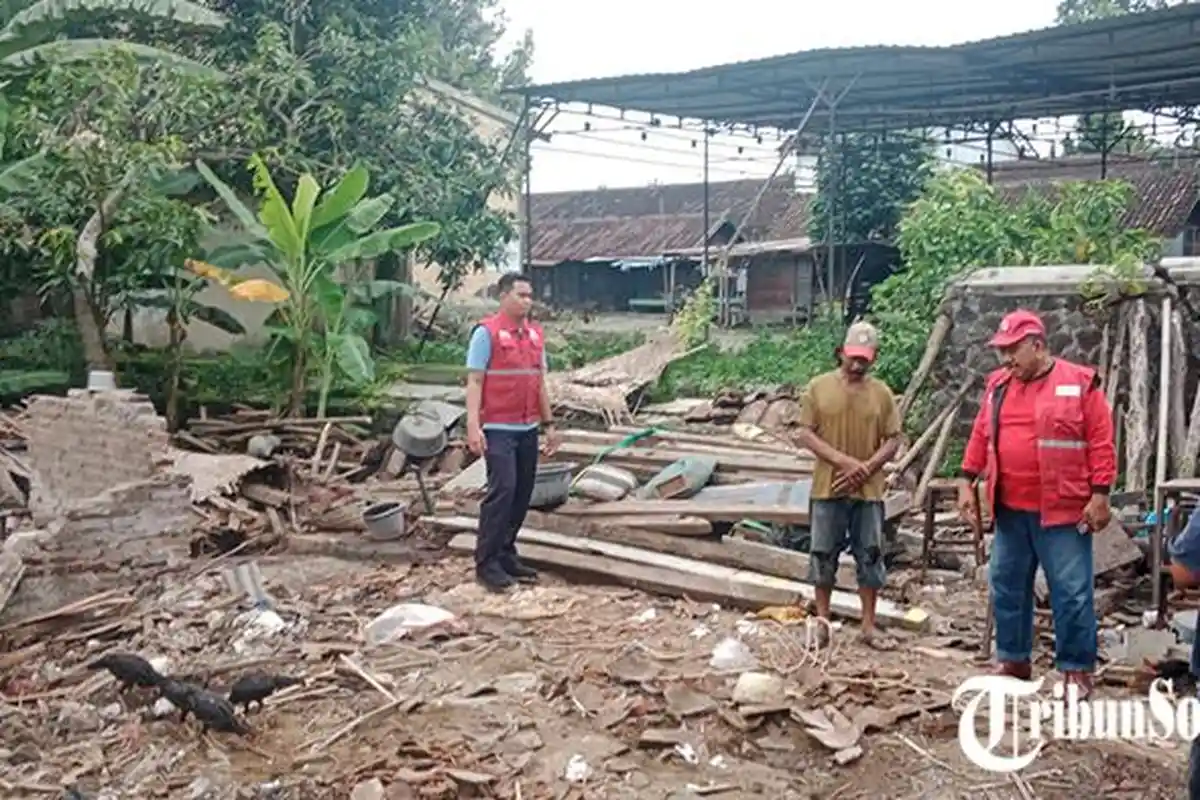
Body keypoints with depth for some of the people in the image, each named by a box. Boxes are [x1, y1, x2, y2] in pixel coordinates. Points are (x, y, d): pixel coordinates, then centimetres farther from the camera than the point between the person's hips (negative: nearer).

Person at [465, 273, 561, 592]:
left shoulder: (536, 333, 12)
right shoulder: (487, 333, -8)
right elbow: (474, 382, -11)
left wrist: (549, 423, 16)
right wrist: (473, 425, -20)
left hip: (528, 429, 7)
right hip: (498, 428, -7)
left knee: (523, 494, 9)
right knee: (502, 490, -11)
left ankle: (506, 554, 21)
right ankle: (486, 562, -3)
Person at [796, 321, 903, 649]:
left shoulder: (881, 392, 1)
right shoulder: (819, 387, -2)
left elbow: (893, 440, 2)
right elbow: (806, 433, -6)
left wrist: (866, 469, -13)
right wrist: (843, 461, -17)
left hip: (868, 490, 1)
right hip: (828, 488, -1)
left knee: (870, 556, 7)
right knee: (823, 554, 7)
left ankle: (869, 626, 19)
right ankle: (822, 621, 21)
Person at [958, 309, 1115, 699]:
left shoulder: (1079, 383, -6)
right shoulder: (998, 385, 9)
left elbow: (1101, 444, -7)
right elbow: (980, 436, 13)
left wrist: (1100, 495, -11)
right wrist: (967, 482, 7)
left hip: (1063, 510, -5)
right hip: (1009, 510, 5)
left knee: (1072, 592, 1)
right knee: (1007, 586, 12)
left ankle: (1077, 670, 13)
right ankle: (1013, 660, 25)